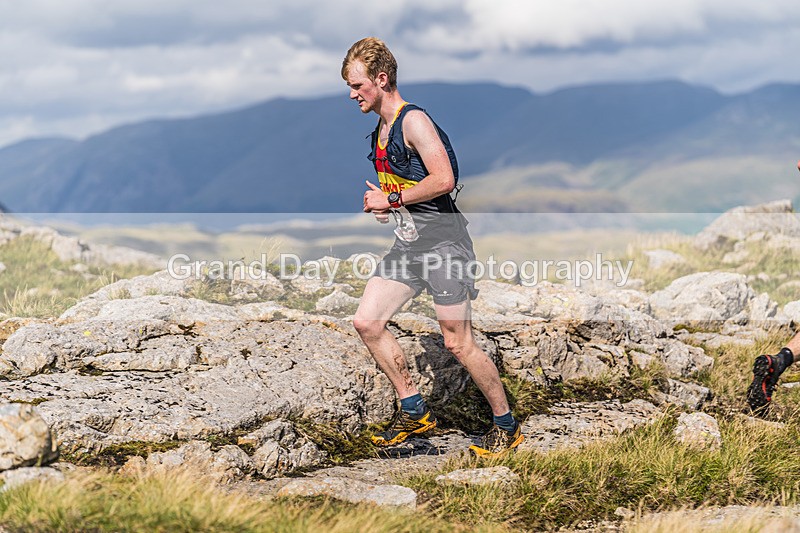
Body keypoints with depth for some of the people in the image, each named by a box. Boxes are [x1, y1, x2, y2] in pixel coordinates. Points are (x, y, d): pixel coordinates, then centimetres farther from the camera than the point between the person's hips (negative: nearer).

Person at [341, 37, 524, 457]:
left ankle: (507, 425, 10)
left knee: (458, 343, -6)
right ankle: (414, 412, 13)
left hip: (441, 240, -9)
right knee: (366, 323, 2)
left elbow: (443, 180, -23)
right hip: (407, 244, 9)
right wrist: (380, 204, 9)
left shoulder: (414, 121, -13)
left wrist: (391, 199, -14)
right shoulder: (381, 129, 16)